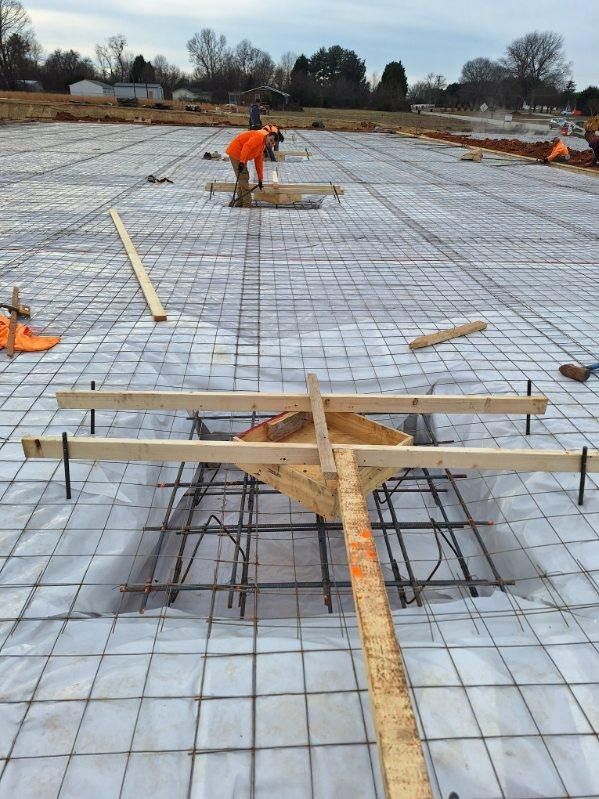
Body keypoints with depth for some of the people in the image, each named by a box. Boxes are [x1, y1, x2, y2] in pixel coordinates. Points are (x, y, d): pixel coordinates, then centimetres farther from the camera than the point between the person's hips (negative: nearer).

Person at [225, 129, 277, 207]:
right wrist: (242, 162, -40)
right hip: (235, 152, -10)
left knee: (242, 178, 17)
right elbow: (247, 147, -31)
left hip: (240, 154, 10)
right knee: (243, 178, -9)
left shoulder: (262, 145, 13)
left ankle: (240, 202, 28)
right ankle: (247, 205, -7)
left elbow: (259, 162, 19)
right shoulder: (259, 137, -17)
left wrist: (260, 179, 19)